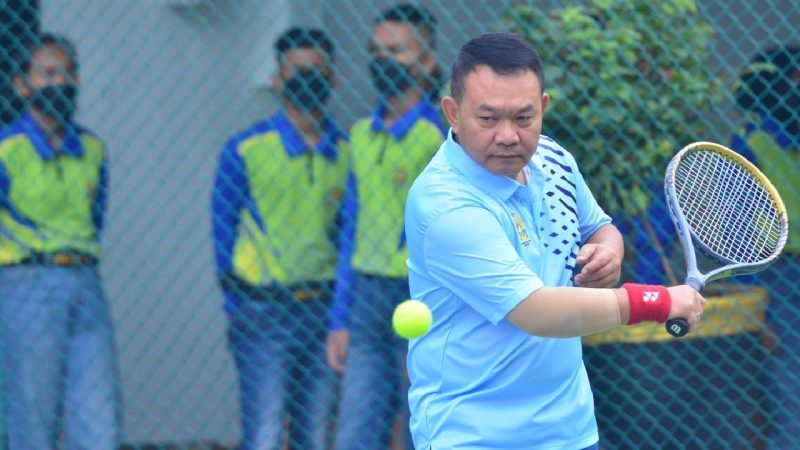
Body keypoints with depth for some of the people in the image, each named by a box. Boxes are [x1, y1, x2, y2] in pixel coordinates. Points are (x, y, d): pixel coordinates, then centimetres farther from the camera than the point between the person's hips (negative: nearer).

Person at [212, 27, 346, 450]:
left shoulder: (349, 153, 7)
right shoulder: (245, 150, -2)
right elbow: (224, 234, 4)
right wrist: (239, 309, 3)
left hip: (325, 309, 3)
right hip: (264, 314, -3)